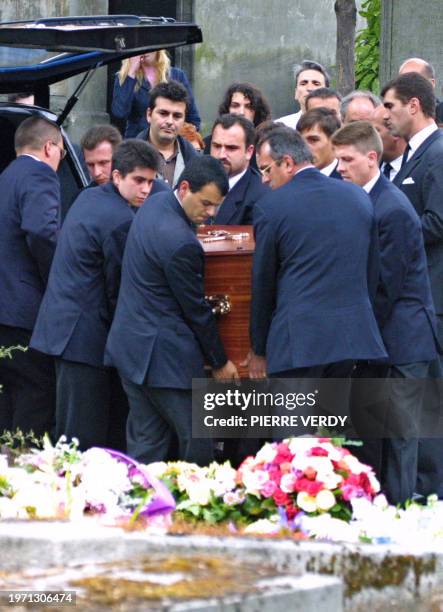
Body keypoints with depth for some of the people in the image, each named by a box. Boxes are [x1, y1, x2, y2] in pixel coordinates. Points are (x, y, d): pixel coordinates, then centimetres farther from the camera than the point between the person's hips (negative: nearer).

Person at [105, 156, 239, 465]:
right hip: (165, 355, -10)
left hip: (131, 345, 10)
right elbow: (196, 309, -14)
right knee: (197, 443, -1)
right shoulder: (181, 243, -24)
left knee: (146, 445, 11)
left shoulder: (156, 203, 6)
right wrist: (219, 362, 0)